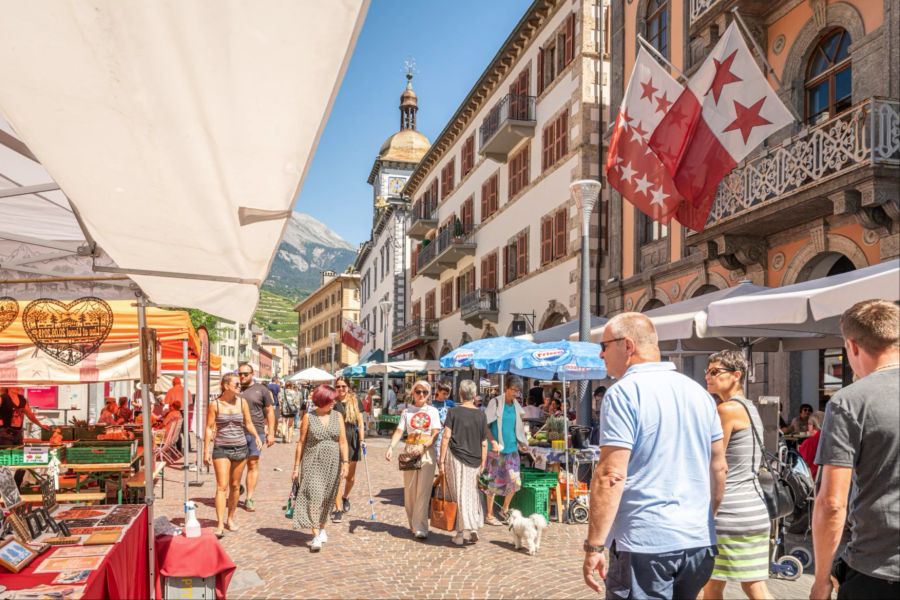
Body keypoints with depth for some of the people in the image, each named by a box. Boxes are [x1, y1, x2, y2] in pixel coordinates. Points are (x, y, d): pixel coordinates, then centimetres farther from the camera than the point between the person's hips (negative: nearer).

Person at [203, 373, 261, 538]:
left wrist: (257, 436, -8)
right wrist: (206, 450, -4)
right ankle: (220, 524, -9)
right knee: (222, 486, -9)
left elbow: (248, 423, 8)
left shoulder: (242, 402, 3)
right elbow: (209, 427, -2)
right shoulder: (215, 404, -5)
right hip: (221, 449, -3)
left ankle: (230, 518, 26)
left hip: (240, 448, 3)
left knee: (235, 486, 11)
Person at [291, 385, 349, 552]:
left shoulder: (337, 416, 5)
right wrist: (296, 466, 0)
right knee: (314, 496, -13)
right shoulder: (308, 417, -1)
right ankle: (316, 536, -11)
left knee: (326, 499, 11)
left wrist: (345, 462, -5)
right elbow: (301, 442, 1)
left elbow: (343, 442, 4)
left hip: (332, 463, 3)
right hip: (312, 462, -3)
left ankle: (321, 528, 31)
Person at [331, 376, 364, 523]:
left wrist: (362, 439, -5)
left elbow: (360, 423, 5)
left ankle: (345, 497, 41)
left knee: (351, 476, 12)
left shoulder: (355, 402, 6)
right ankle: (338, 509, -3)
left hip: (352, 440, 2)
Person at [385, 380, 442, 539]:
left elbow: (435, 434, -4)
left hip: (427, 453, -2)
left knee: (423, 491, -8)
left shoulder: (432, 411, 5)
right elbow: (399, 431, -1)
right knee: (409, 490, 6)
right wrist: (391, 447, -18)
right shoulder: (407, 411, 8)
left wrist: (423, 447, -20)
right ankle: (413, 524, 20)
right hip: (410, 452, 2)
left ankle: (420, 527, -8)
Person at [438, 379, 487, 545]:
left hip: (455, 458, -3)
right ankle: (474, 527, 14)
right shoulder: (481, 415, 3)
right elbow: (484, 443, 4)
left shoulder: (453, 412, -4)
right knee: (471, 495, 14)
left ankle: (466, 529, -3)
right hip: (474, 461, 3)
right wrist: (483, 464, 13)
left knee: (460, 495, 3)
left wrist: (441, 460, -5)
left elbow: (446, 436, -9)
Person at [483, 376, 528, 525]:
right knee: (494, 483, 2)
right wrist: (493, 442, -20)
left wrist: (522, 443, 6)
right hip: (497, 450, -5)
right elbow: (485, 425, -10)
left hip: (512, 449, 5)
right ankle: (489, 515, 15)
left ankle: (505, 510, 23)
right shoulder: (495, 403, -9)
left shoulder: (516, 405, 8)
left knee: (515, 481, 2)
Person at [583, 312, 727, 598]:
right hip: (700, 542, 7)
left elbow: (611, 475, -19)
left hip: (645, 544, -7)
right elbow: (719, 468, 15)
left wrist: (594, 546, -14)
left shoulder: (624, 393, -13)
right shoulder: (699, 392, 9)